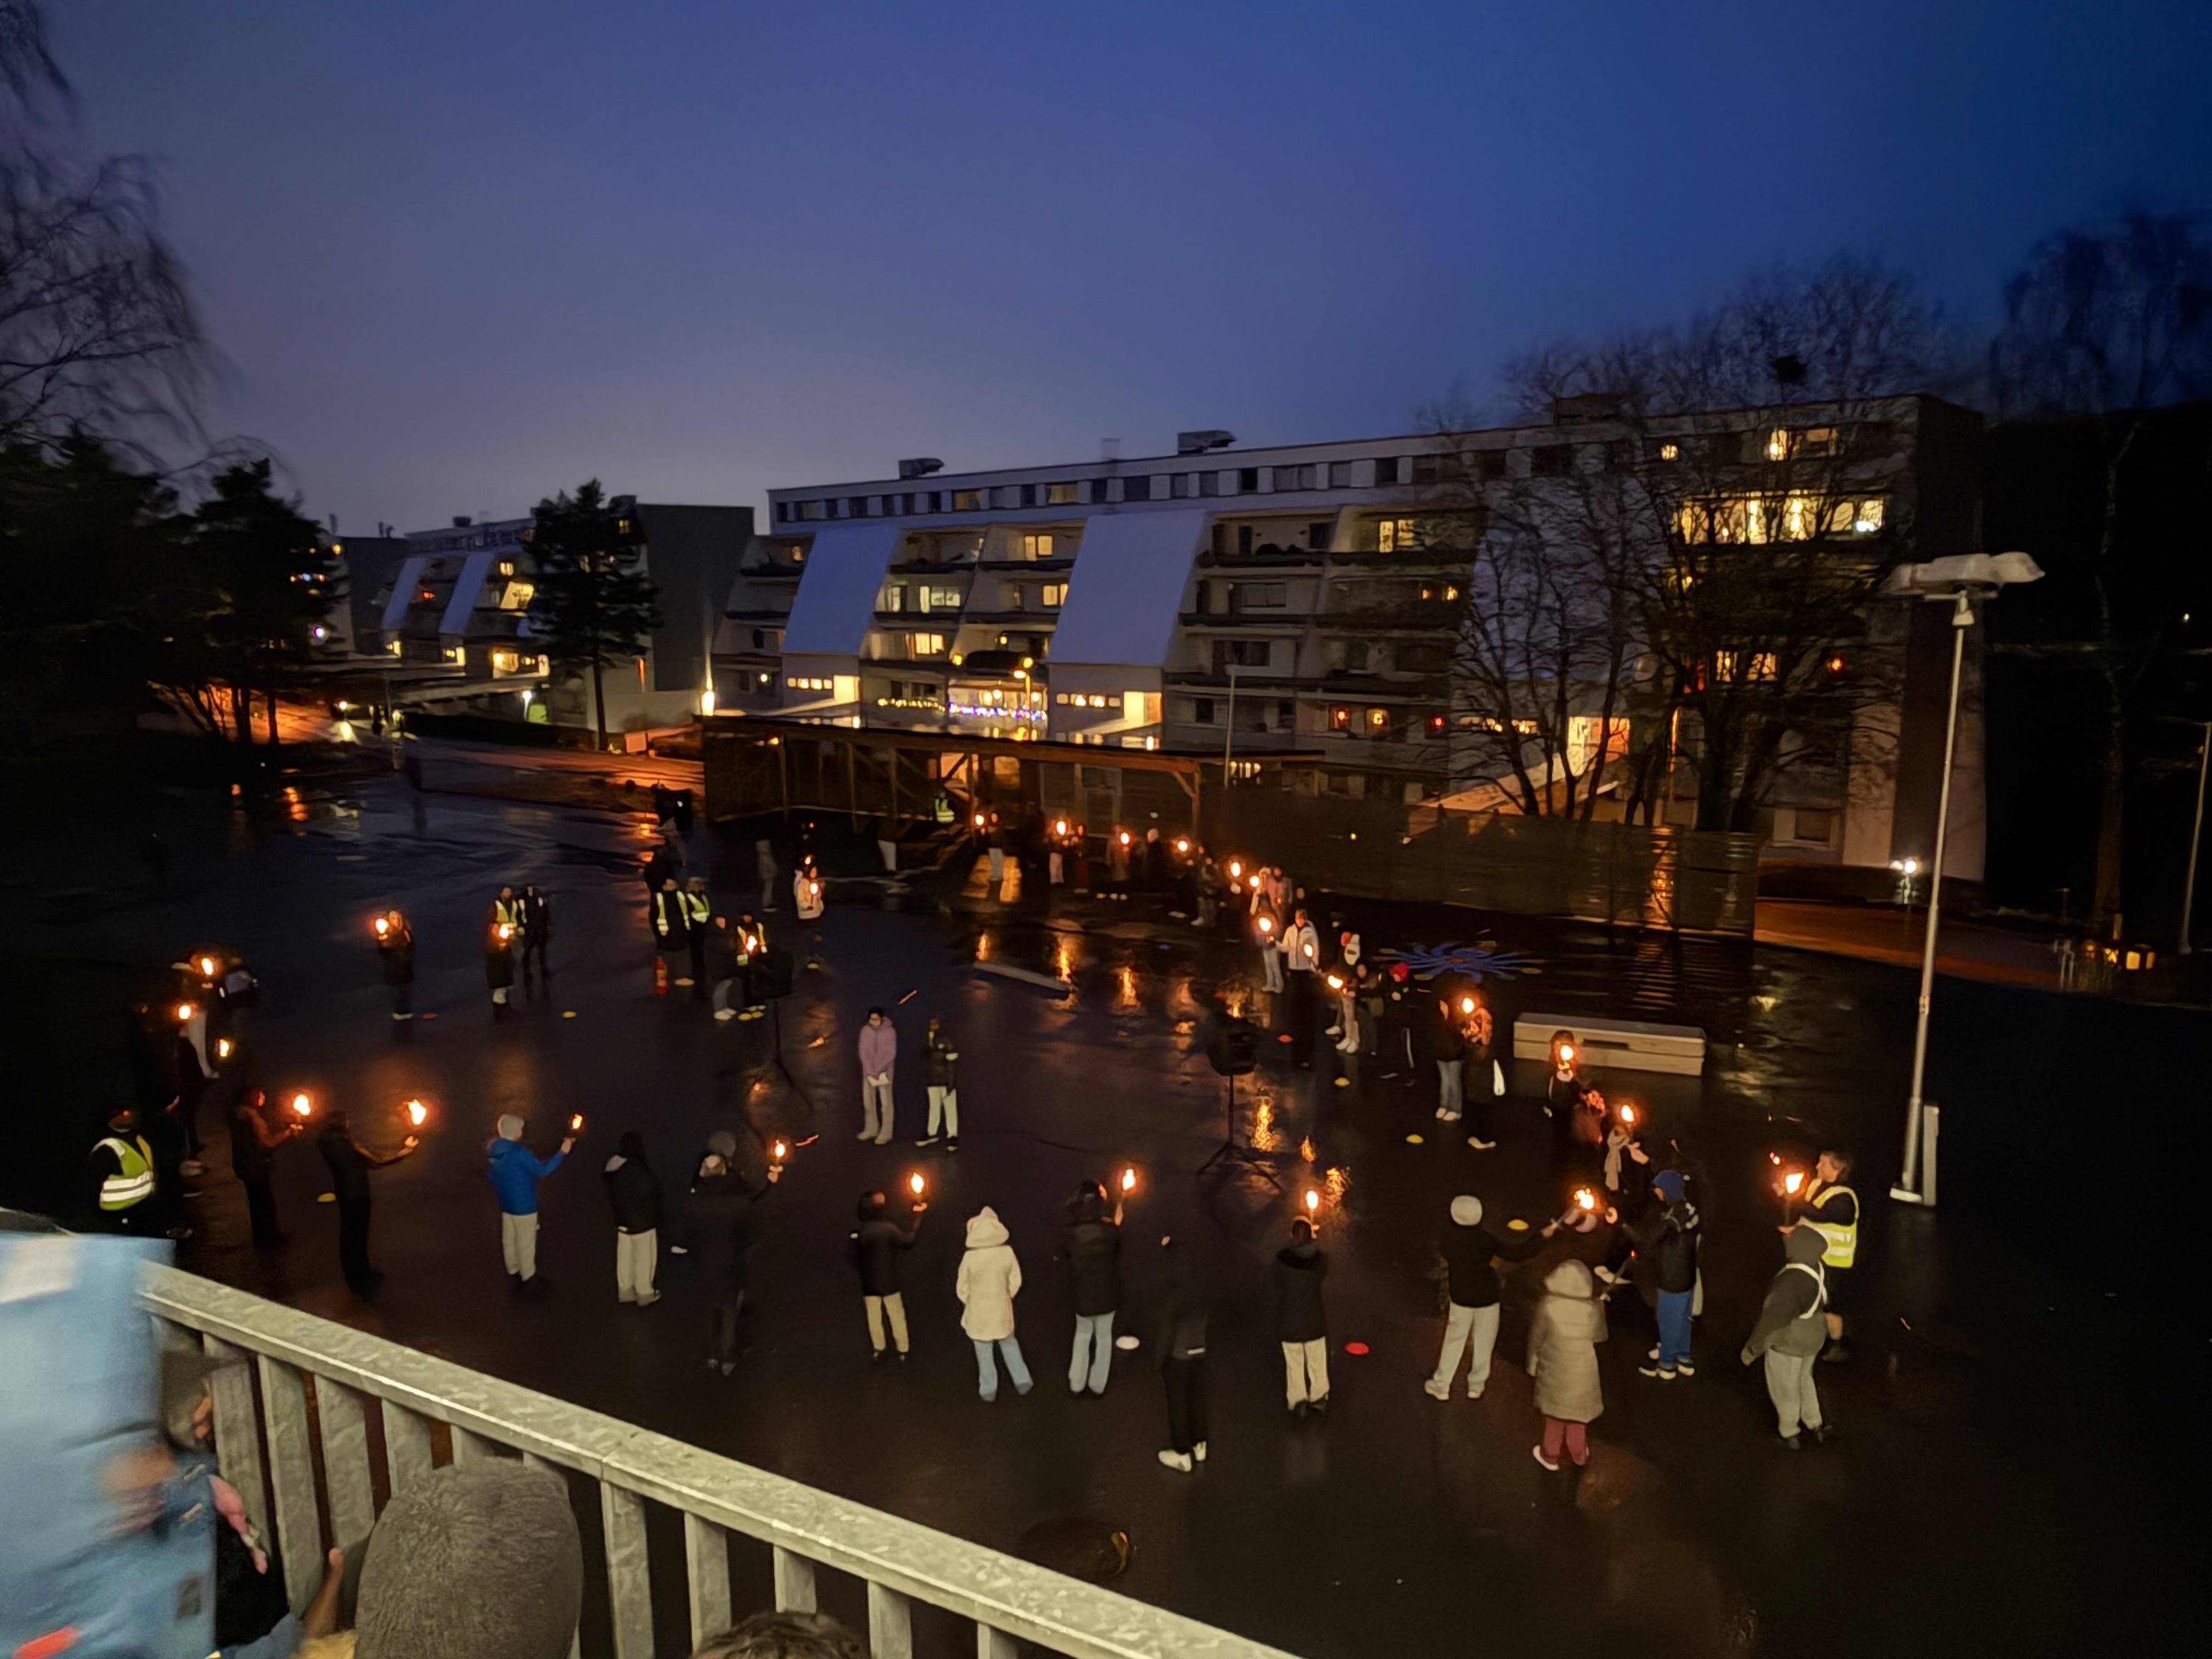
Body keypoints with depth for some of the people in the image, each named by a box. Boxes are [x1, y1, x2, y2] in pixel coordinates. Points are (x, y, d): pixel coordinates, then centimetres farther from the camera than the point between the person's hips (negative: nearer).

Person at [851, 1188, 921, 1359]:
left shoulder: (858, 1232, -9)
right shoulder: (889, 1229, -19)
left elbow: (855, 1259, -1)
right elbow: (909, 1241, -7)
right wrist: (918, 1217, -4)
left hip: (870, 1283, 2)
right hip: (890, 1282, -2)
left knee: (874, 1318, 16)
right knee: (897, 1318, 11)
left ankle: (879, 1350, 25)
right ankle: (902, 1351, 19)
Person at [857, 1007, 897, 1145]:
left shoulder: (890, 1031, -10)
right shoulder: (865, 1030, -1)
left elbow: (890, 1054, -11)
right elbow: (863, 1052, -2)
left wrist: (878, 1070, -16)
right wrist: (870, 1071, -12)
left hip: (884, 1071, -4)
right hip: (868, 1071, 4)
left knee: (885, 1103, -5)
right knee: (868, 1101, 10)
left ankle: (885, 1134, -4)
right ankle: (871, 1130, 21)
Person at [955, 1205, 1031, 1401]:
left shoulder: (970, 1257, -20)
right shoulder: (1007, 1252, -15)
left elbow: (962, 1289, -8)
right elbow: (1015, 1281, -5)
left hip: (979, 1313, -2)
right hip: (1002, 1310, 2)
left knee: (984, 1352, 15)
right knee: (1009, 1345, 24)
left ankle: (989, 1391, 26)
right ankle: (1023, 1383, 30)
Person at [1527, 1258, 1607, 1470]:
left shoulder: (1548, 1306, -23)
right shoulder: (1594, 1308, -20)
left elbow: (1536, 1339, -10)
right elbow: (1599, 1337, -1)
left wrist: (1532, 1367, 6)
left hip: (1555, 1370, -1)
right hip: (1583, 1371, 1)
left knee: (1555, 1412, 22)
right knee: (1577, 1411, 25)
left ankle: (1550, 1456, 38)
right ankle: (1579, 1454, 44)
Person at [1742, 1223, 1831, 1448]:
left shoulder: (1792, 1282, -37)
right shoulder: (1818, 1268, -14)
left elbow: (1772, 1319, -28)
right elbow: (1823, 1303, 5)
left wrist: (1752, 1348, -16)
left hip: (1787, 1344, -7)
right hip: (1812, 1338, 7)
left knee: (1786, 1389, 17)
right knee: (1804, 1379, 31)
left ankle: (1789, 1433, 38)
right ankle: (1815, 1424, 48)